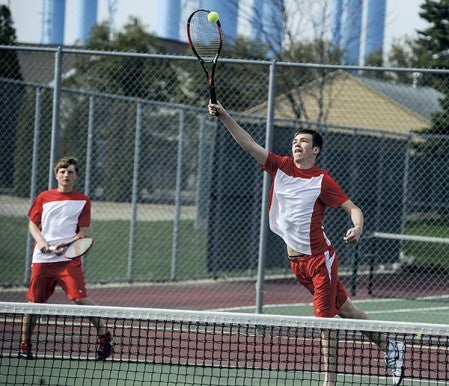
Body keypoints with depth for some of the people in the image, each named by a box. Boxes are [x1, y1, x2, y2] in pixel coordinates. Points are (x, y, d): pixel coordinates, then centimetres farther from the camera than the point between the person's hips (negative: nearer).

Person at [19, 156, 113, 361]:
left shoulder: (82, 201, 5)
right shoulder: (44, 197, 10)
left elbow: (83, 232, 1)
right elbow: (32, 224, 12)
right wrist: (41, 241, -7)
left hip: (69, 258, -2)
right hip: (42, 259, 2)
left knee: (80, 298, -15)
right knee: (34, 300, 4)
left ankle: (104, 336, -4)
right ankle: (25, 343, 18)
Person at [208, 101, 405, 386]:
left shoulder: (322, 180, -11)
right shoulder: (281, 166, 3)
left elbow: (353, 208, -11)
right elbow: (249, 144, 0)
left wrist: (358, 229, -31)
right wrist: (224, 116, -9)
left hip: (319, 257, -6)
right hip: (296, 260, 6)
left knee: (326, 320, -6)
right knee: (343, 308, 16)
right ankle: (388, 345, 31)